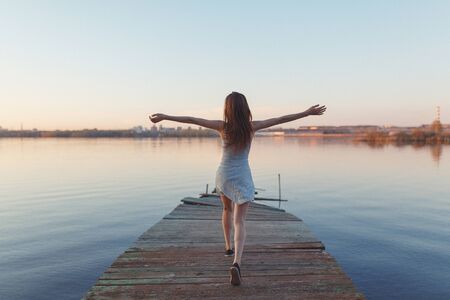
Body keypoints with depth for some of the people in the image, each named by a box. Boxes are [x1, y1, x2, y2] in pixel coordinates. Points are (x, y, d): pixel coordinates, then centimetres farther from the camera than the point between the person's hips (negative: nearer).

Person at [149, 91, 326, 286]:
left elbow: (191, 120, -9)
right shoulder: (252, 127, -10)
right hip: (242, 178, -1)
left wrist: (164, 116, -3)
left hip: (223, 176, 2)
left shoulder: (222, 127, -11)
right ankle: (236, 263, -20)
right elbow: (282, 119, -6)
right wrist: (308, 113, 1)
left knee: (228, 209, 29)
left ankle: (228, 247, 41)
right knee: (240, 221, -1)